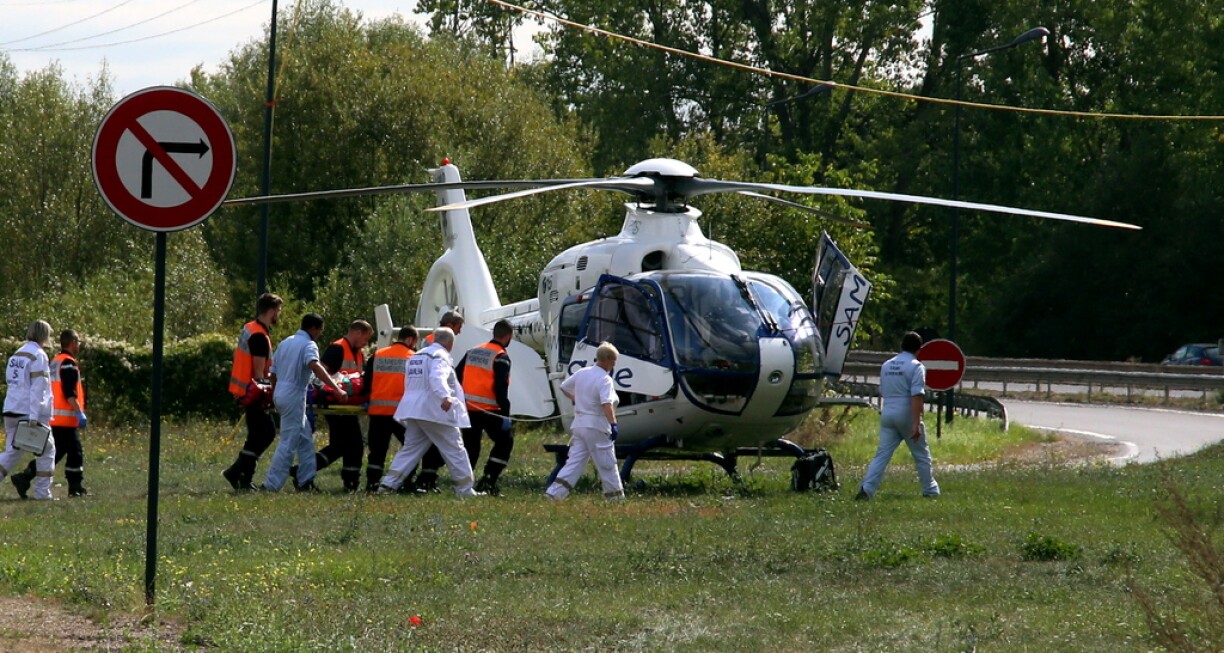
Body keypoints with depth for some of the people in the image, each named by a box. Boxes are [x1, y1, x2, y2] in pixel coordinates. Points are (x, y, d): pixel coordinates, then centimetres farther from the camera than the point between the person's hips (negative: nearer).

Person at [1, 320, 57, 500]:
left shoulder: (16, 355, 16)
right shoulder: (38, 356, -9)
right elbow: (37, 387, -16)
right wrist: (34, 416, -21)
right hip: (30, 411, -7)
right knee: (46, 451, 7)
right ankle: (42, 491, 5)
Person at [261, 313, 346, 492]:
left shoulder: (285, 343, 16)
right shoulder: (308, 345, -10)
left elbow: (273, 372, 21)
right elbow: (315, 366, -29)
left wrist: (274, 395, 31)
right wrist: (336, 388, -34)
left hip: (280, 395, 9)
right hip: (294, 397, -9)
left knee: (305, 439, 15)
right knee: (288, 444, -7)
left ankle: (306, 481, 13)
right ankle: (271, 485, -10)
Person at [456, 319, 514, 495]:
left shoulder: (473, 352, 13)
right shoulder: (501, 357, -9)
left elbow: (456, 376, 15)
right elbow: (501, 388, -17)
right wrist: (506, 414, -15)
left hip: (468, 408, 6)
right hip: (488, 411, -6)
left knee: (470, 446, 15)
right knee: (505, 441, 8)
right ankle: (489, 479, -4)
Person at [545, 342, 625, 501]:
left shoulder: (581, 373, 9)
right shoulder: (605, 379, -14)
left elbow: (564, 387, 23)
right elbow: (607, 404, -28)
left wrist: (575, 399, 40)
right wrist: (613, 424, -33)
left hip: (578, 424, 7)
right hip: (597, 428, -7)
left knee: (575, 461, 6)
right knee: (607, 463, 6)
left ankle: (555, 491, -6)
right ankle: (615, 495, 15)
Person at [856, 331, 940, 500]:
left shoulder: (886, 365, 12)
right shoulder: (915, 366, -8)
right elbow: (916, 396, -17)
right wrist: (916, 423, -21)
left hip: (887, 414, 5)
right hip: (907, 415, -5)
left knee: (882, 454, 0)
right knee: (921, 454, 12)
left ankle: (866, 489, -16)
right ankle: (930, 490, 21)